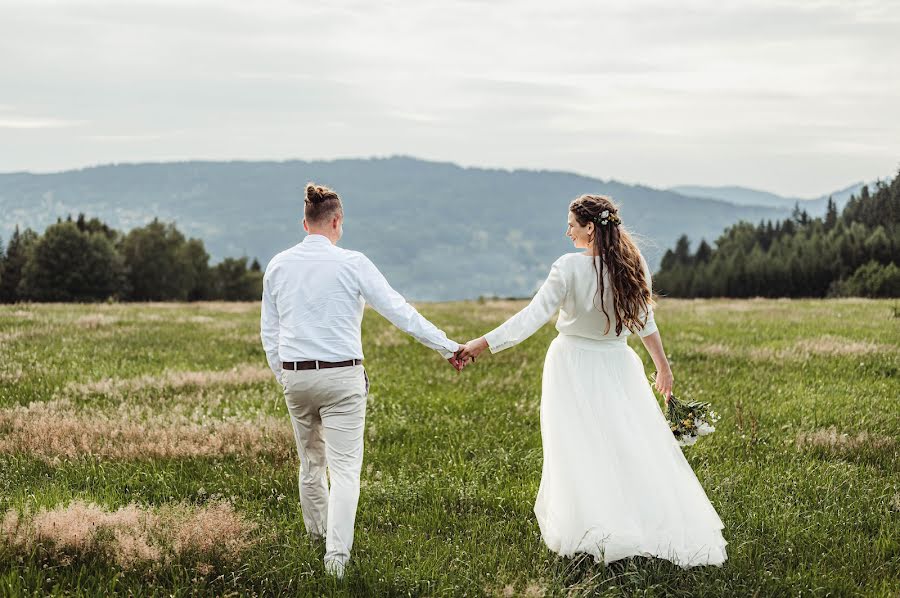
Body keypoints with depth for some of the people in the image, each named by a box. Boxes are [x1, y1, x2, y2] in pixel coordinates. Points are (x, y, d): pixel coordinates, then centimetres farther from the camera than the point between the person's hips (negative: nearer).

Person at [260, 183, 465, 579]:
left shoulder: (278, 266, 3)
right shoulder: (352, 264, -9)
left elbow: (268, 330, 10)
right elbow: (398, 310, -9)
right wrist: (446, 346, -3)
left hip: (295, 375, 4)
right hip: (341, 376, -4)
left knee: (311, 460, 22)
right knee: (344, 467, -3)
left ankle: (317, 529, 41)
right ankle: (337, 552, -16)